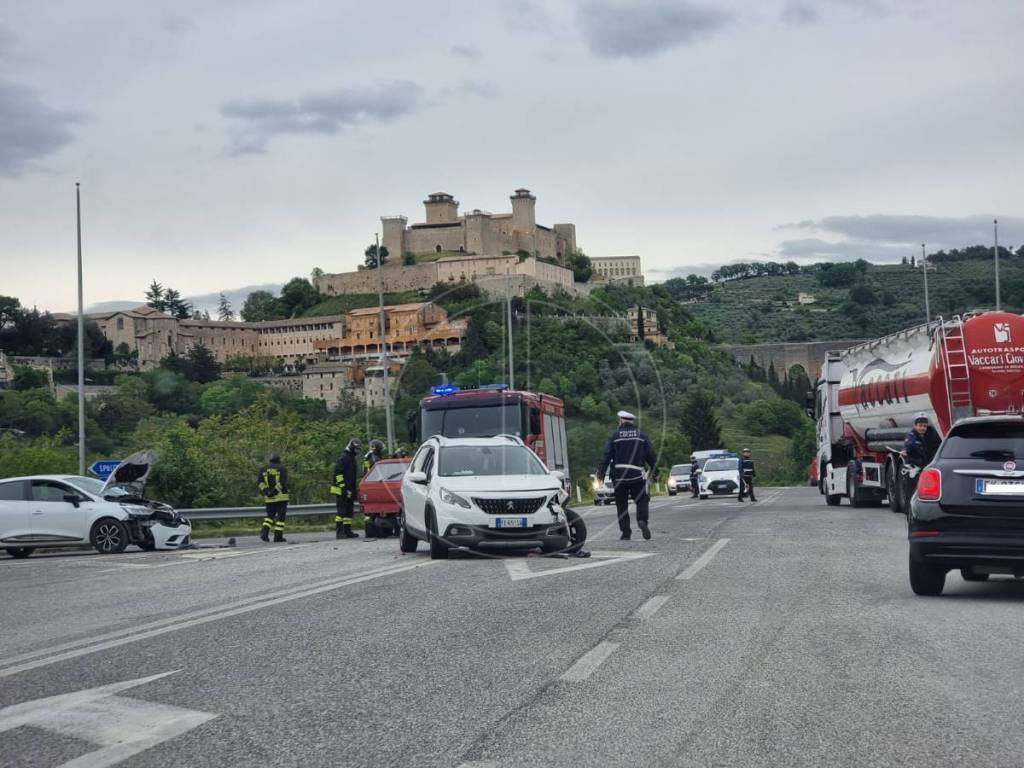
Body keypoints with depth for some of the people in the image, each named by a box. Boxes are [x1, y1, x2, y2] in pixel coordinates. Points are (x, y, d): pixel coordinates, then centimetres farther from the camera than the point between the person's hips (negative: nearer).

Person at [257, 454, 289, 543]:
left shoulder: (263, 469, 11)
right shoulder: (282, 468, 1)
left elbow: (259, 481, -3)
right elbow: (283, 482, -15)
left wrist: (265, 491, -10)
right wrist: (275, 491, -18)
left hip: (268, 498, 3)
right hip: (281, 496, -3)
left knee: (269, 515, 16)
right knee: (280, 516, 2)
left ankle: (264, 532, -2)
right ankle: (278, 536, -3)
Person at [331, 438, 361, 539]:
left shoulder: (352, 458, 22)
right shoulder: (344, 457, -11)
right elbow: (338, 473, -19)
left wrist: (354, 489, 26)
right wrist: (342, 486, -22)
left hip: (349, 491, 10)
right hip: (341, 490, -10)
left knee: (349, 511, 11)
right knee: (341, 511, -11)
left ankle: (347, 531, 16)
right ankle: (339, 532, -12)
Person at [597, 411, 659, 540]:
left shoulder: (614, 436, 1)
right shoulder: (642, 436, 6)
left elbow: (606, 456, -4)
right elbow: (651, 455, 7)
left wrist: (601, 473, -3)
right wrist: (655, 472, 16)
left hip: (619, 475, 0)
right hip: (637, 475, 0)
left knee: (621, 504, 7)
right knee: (642, 500, 9)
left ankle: (625, 532, 4)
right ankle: (642, 520, -19)